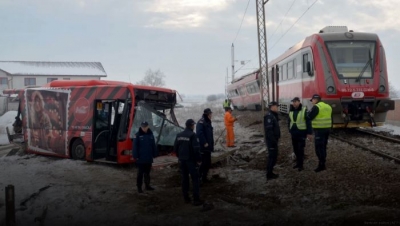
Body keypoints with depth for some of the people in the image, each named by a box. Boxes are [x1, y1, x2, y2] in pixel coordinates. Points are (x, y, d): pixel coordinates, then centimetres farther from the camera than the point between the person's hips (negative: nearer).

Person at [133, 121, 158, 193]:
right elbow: (135, 146, -9)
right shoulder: (137, 135, -8)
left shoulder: (150, 134, 4)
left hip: (149, 158, 4)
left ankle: (147, 185, 26)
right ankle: (139, 187, 11)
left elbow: (154, 146, 8)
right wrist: (136, 156, -12)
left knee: (147, 172, 15)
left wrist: (155, 154, 7)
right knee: (140, 173, 3)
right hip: (141, 158, -4)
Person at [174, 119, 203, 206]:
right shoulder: (192, 135, -16)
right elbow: (196, 149, -20)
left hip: (182, 160, 6)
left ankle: (186, 198, 20)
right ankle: (196, 199, 0)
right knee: (195, 179, 1)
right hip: (191, 160, -6)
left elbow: (175, 147, 9)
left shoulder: (179, 135, 5)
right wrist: (199, 159, -9)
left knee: (184, 178, 15)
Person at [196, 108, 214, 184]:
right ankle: (199, 177, -1)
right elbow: (200, 133, -27)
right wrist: (204, 143, -26)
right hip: (203, 147, -10)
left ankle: (204, 178, 22)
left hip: (208, 147, 10)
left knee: (208, 163, 13)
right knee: (204, 163, -10)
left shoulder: (208, 122, 16)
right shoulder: (201, 122, -15)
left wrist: (211, 145, 16)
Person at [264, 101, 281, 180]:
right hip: (271, 140, -10)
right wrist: (273, 140, -26)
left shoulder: (273, 115, 15)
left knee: (273, 156, 16)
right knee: (272, 156, -5)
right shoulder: (269, 116, -18)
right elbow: (269, 129, -25)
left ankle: (270, 172, 25)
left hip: (273, 139, 10)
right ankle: (269, 175, 2)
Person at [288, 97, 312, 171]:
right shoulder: (291, 111, 7)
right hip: (293, 133, 6)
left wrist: (309, 132, -13)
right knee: (295, 149, 12)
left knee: (300, 149, -5)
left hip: (301, 133, -6)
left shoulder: (304, 110, -11)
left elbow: (308, 122, -11)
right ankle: (298, 163, 25)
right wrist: (290, 130, 14)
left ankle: (301, 165, 4)